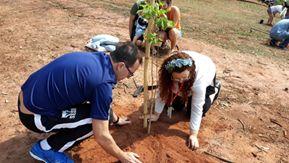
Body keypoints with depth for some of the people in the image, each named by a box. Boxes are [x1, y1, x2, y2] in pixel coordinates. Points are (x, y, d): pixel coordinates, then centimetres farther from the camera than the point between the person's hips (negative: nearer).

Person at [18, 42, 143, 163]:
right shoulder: (103, 82, -24)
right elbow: (101, 136, -18)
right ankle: (45, 148, 3)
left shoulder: (96, 57, 2)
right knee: (97, 120, -11)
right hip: (33, 116, -8)